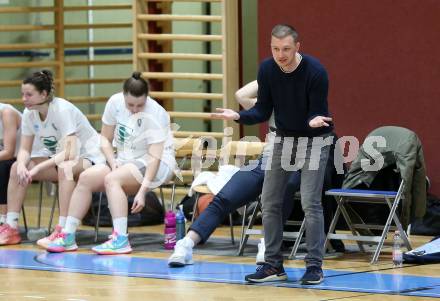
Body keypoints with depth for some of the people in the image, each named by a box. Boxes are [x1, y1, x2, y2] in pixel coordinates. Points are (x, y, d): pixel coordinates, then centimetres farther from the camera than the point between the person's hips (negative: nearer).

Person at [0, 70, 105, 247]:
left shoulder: (63, 110, -26)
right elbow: (24, 150, -2)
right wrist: (22, 165, -25)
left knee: (65, 168, -40)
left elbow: (69, 154, -33)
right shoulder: (29, 113, -6)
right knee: (16, 167, -9)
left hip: (88, 157, -7)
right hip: (57, 157, 7)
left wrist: (37, 168, -36)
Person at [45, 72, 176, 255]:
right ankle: (68, 236, -13)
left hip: (158, 164, -6)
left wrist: (142, 190, -34)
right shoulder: (115, 102, -7)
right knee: (86, 178, -15)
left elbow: (154, 157, -26)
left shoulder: (155, 114, -23)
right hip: (124, 160, 6)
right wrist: (113, 162, -13)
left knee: (111, 179, -31)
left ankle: (120, 240, -38)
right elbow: (105, 138, 5)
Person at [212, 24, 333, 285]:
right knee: (270, 202, 2)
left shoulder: (315, 72, -24)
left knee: (310, 202, -14)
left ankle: (315, 266, -6)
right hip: (284, 138, 5)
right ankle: (273, 265, 10)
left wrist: (315, 121, -42)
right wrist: (238, 116, -22)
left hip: (314, 140, -5)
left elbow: (317, 113, -19)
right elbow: (263, 111, -5)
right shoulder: (267, 69, -10)